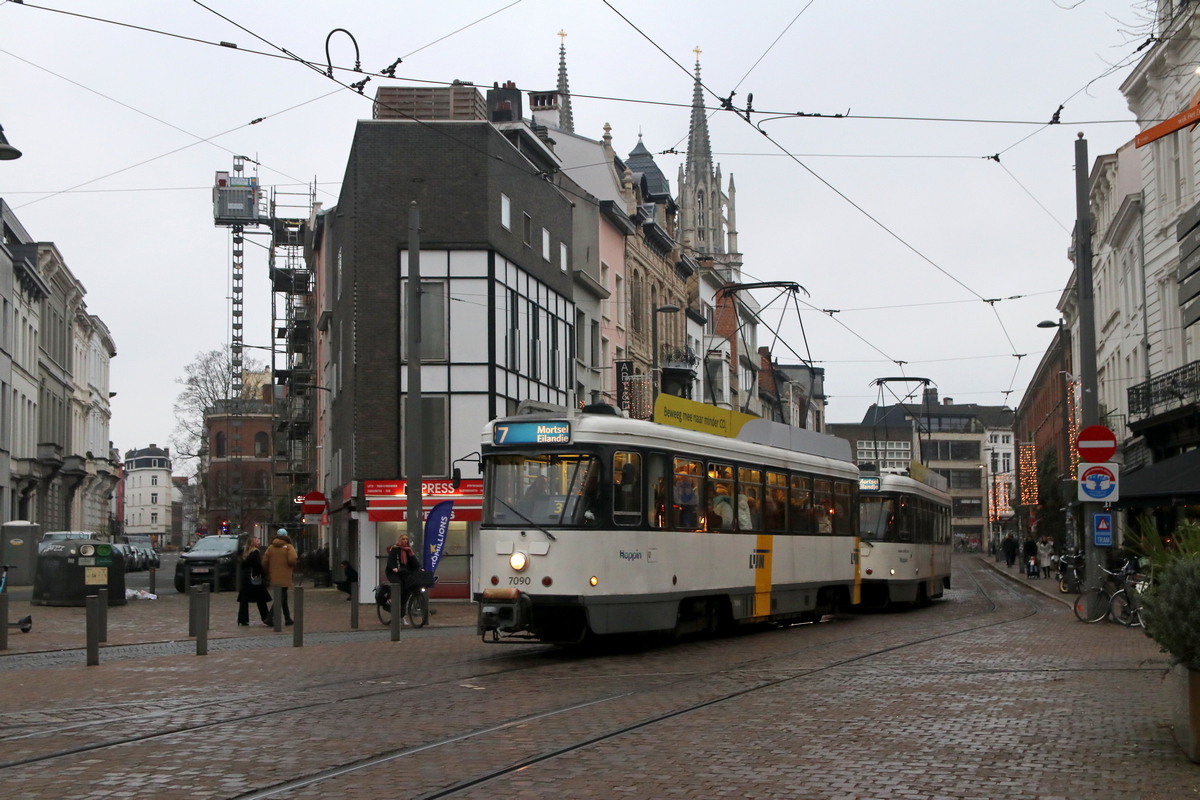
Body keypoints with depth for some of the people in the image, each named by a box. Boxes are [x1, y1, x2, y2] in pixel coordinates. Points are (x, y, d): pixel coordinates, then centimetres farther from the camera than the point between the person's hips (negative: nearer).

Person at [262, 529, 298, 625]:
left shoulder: (271, 547, 8)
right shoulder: (288, 547, -5)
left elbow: (264, 562, 4)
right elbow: (292, 560, -19)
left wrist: (267, 574, 16)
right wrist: (293, 566, 3)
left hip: (274, 578, 5)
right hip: (284, 578, -5)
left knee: (283, 597, 17)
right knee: (280, 598, -5)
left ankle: (287, 619, 21)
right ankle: (270, 618, -19)